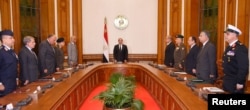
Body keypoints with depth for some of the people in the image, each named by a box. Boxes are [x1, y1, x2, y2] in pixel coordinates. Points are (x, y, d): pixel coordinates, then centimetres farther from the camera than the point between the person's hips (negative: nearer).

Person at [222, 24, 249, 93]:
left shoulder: (241, 48, -17)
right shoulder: (229, 48, 12)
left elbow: (244, 67, -22)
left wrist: (240, 83, -20)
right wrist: (224, 80, 17)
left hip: (235, 83, -9)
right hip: (227, 82, 9)